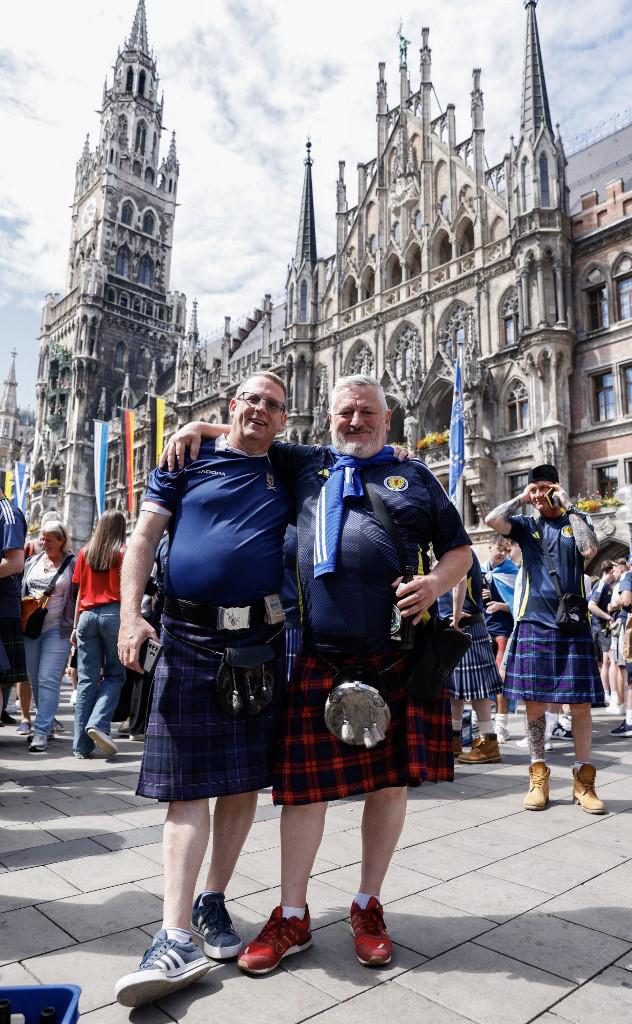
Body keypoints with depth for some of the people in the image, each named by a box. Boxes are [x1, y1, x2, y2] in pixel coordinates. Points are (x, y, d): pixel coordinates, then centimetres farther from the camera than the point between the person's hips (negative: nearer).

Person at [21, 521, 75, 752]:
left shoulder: (72, 564, -2)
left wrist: (76, 628, -8)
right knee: (34, 679, 10)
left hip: (58, 629, -5)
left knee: (48, 679, -10)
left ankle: (41, 732, -8)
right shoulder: (32, 562, 13)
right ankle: (47, 721, 25)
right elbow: (22, 592, 19)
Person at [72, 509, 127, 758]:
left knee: (86, 680, 5)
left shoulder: (85, 552, 11)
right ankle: (98, 724, -13)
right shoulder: (123, 552, 1)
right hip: (114, 614, -3)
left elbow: (80, 592, 11)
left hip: (87, 615, 3)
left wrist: (75, 625, 16)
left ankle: (82, 745, 5)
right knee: (115, 675, 8)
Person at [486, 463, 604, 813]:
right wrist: (521, 498, 2)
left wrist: (568, 507, -5)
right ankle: (539, 777, 13)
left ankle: (583, 779, 10)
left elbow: (589, 549, -11)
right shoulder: (525, 525, 11)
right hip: (534, 623, 1)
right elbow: (492, 519, -8)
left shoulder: (575, 521, 10)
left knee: (580, 702, 0)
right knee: (534, 701, 2)